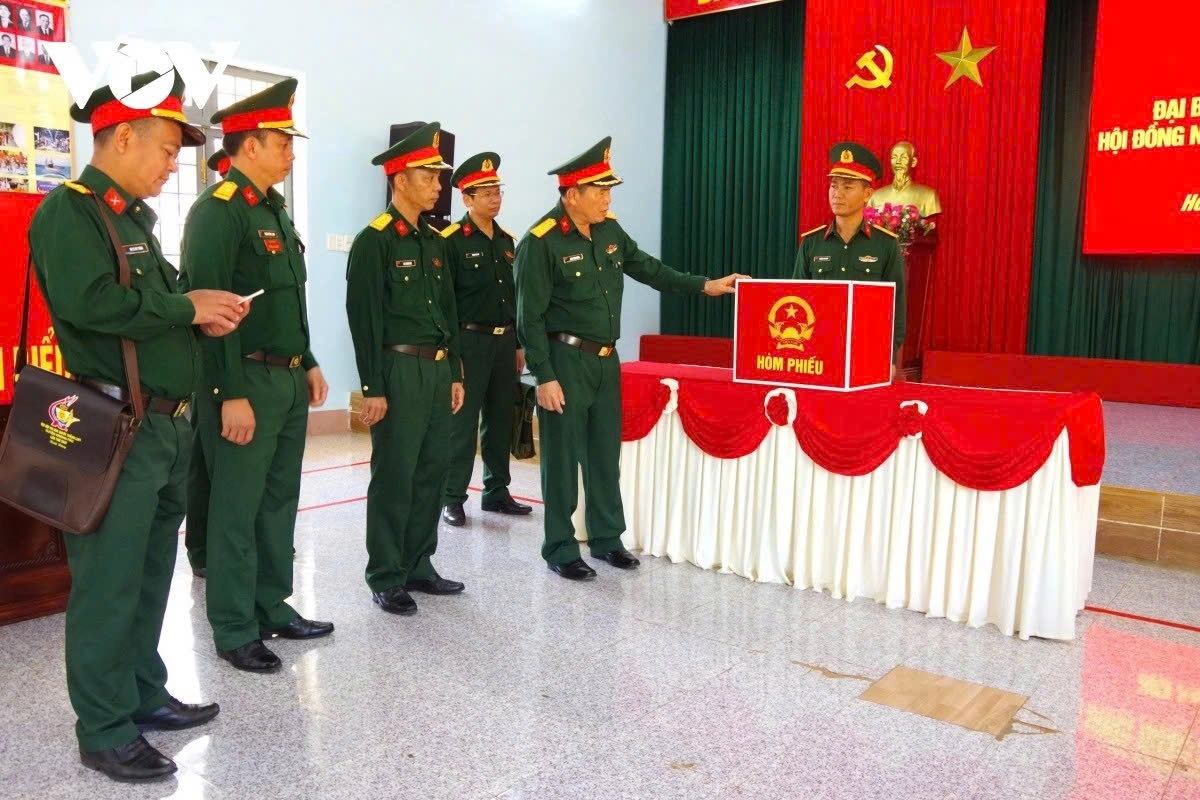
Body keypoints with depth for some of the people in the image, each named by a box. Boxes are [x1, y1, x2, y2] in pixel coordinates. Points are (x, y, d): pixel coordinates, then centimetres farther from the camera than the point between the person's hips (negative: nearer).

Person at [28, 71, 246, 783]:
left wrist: (203, 316, 3)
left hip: (170, 425, 9)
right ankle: (104, 732, 13)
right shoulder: (69, 211, -10)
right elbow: (91, 301, -25)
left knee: (152, 574, 17)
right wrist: (188, 306, -15)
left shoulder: (135, 217, 18)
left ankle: (145, 695, 32)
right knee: (109, 582, 0)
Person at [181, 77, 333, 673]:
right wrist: (231, 394, -21)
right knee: (237, 510, 1)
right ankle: (234, 631, 13)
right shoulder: (218, 209, -13)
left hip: (289, 382, 9)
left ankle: (273, 608, 28)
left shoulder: (274, 210, 16)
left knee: (279, 501, 15)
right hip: (247, 383, -9)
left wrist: (308, 364, 17)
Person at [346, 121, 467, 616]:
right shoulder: (373, 241, -9)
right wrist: (372, 388, -16)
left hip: (437, 370, 8)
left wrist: (454, 372, 14)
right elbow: (364, 319, -13)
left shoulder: (434, 241, 14)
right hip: (399, 371, -7)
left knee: (432, 472, 12)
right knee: (393, 477, 0)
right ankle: (386, 579, 12)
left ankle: (418, 567, 25)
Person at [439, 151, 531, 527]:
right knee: (463, 424, -1)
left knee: (501, 421, 12)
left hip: (505, 341, 7)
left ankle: (497, 491, 23)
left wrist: (518, 345, 15)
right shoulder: (451, 241, -8)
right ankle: (453, 498, 8)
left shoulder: (507, 241, 12)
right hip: (470, 341, -6)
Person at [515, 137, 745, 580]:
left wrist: (704, 285, 10)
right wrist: (544, 377, -17)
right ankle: (561, 549, 16)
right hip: (565, 362, -7)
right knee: (563, 458, 2)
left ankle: (607, 538, 28)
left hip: (606, 360, 7)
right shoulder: (540, 243, -14)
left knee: (606, 454, 14)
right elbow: (530, 317, -15)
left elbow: (648, 268, 17)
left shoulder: (609, 229, 6)